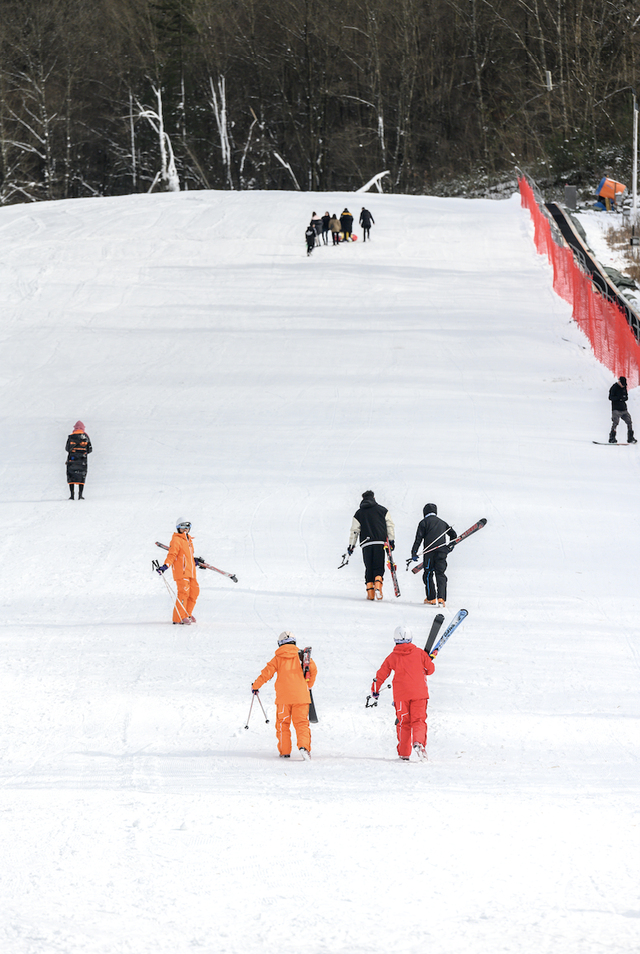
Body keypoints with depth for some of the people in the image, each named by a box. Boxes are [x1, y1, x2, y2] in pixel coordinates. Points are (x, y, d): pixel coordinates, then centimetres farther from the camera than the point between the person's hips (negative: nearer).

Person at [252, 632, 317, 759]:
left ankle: (284, 752, 8)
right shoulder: (301, 655, 5)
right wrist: (309, 685, 16)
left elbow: (267, 673, 1)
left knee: (283, 724, 11)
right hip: (300, 696, 1)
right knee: (301, 723, 2)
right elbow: (313, 669, -1)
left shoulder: (278, 658, 3)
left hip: (283, 697, 0)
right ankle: (304, 746, -20)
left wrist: (255, 685, 15)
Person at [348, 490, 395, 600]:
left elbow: (354, 530, 8)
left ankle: (370, 592, 0)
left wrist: (351, 545, 12)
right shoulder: (382, 510, 9)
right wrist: (392, 540, 9)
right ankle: (378, 587, -22)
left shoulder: (358, 513, 10)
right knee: (379, 568, 1)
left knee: (369, 569, 7)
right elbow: (390, 526, 5)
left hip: (366, 544, 1)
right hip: (380, 543, -1)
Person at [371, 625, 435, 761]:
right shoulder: (419, 653, 2)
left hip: (401, 695, 0)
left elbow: (382, 674, 8)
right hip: (419, 692, 0)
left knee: (403, 723, 9)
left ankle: (404, 753, 6)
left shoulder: (392, 657, 3)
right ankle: (419, 742, -28)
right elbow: (430, 669, 9)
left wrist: (375, 690, 23)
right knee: (418, 720, 1)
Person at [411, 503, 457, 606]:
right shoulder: (442, 523, 20)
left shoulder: (424, 522, 5)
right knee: (440, 574, 0)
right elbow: (453, 535, 23)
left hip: (430, 551, -4)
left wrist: (414, 552, -6)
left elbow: (418, 538, -4)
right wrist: (449, 546, 40)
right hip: (442, 551, 4)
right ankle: (441, 597, -17)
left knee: (428, 575, 8)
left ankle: (431, 598, 7)